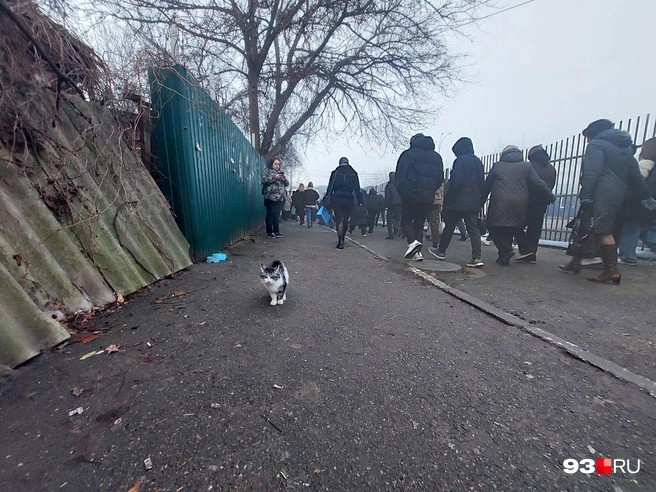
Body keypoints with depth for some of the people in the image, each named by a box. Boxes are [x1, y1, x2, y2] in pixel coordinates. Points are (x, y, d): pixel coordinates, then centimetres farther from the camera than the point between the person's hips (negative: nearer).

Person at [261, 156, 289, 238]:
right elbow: (264, 180, -12)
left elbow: (287, 184, 19)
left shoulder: (280, 172, 22)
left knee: (277, 215, 8)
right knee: (270, 215, -2)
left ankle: (277, 232, 12)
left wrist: (284, 179, -3)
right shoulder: (267, 171, 5)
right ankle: (269, 232, 3)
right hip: (270, 197, -5)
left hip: (280, 198, 5)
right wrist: (275, 177, -18)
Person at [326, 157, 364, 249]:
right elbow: (357, 189, 4)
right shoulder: (353, 173, 6)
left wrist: (328, 199, 1)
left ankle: (340, 241, -7)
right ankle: (342, 239, 27)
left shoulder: (335, 173, 3)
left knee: (339, 220, 1)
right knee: (346, 220, 14)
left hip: (337, 199, -1)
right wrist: (359, 201, 5)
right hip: (349, 200, 2)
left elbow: (330, 187, -1)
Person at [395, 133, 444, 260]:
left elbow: (400, 175, -6)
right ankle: (417, 252, 5)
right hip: (428, 197, 4)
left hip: (410, 195, -4)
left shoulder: (408, 154, 1)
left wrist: (402, 192, 4)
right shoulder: (437, 156, 15)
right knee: (419, 224, 11)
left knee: (406, 221, 7)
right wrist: (431, 191, 16)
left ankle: (413, 242, -18)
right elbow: (440, 179, 11)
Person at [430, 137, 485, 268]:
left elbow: (455, 181, -18)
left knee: (449, 226, 7)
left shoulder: (460, 160, -7)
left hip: (458, 202, -6)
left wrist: (448, 198, -13)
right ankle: (476, 257, -5)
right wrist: (478, 196, 19)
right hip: (474, 203, 7)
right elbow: (482, 183, 17)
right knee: (473, 229, 2)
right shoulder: (478, 162, 17)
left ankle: (441, 251, 21)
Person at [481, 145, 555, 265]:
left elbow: (486, 186, 11)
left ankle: (506, 250, -12)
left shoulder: (497, 166, 11)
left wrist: (480, 202, 16)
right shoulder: (527, 166, 13)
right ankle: (504, 257, 18)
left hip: (499, 205, -2)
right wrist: (551, 197, 19)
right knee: (509, 232, 14)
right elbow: (539, 184, 8)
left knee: (495, 228, 7)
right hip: (519, 206, 3)